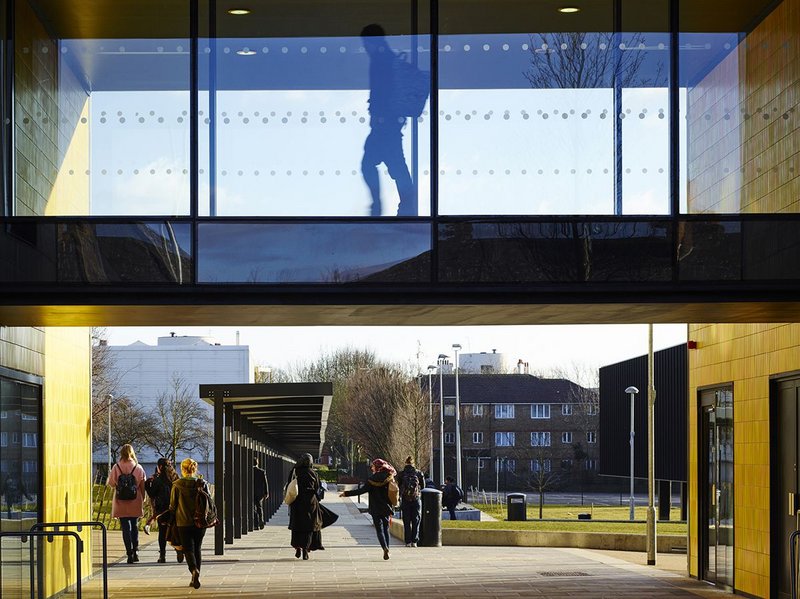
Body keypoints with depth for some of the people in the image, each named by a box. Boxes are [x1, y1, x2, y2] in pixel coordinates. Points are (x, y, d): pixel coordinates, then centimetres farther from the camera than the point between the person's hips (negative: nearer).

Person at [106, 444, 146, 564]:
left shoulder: (116, 467, -8)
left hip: (121, 503, -1)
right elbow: (143, 485, 0)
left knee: (125, 528, 3)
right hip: (135, 503, 1)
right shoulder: (138, 468, -5)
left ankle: (130, 553, -2)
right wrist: (143, 499, 12)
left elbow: (110, 483, -3)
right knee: (135, 526, 18)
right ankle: (135, 550, 8)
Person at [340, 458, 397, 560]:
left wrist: (346, 493, -13)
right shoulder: (390, 478, 2)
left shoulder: (373, 479, -12)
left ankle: (385, 548, -21)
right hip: (387, 508, 4)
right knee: (386, 529, 14)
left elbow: (361, 490, -16)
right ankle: (386, 549, 10)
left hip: (376, 509, -4)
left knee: (379, 530, -1)